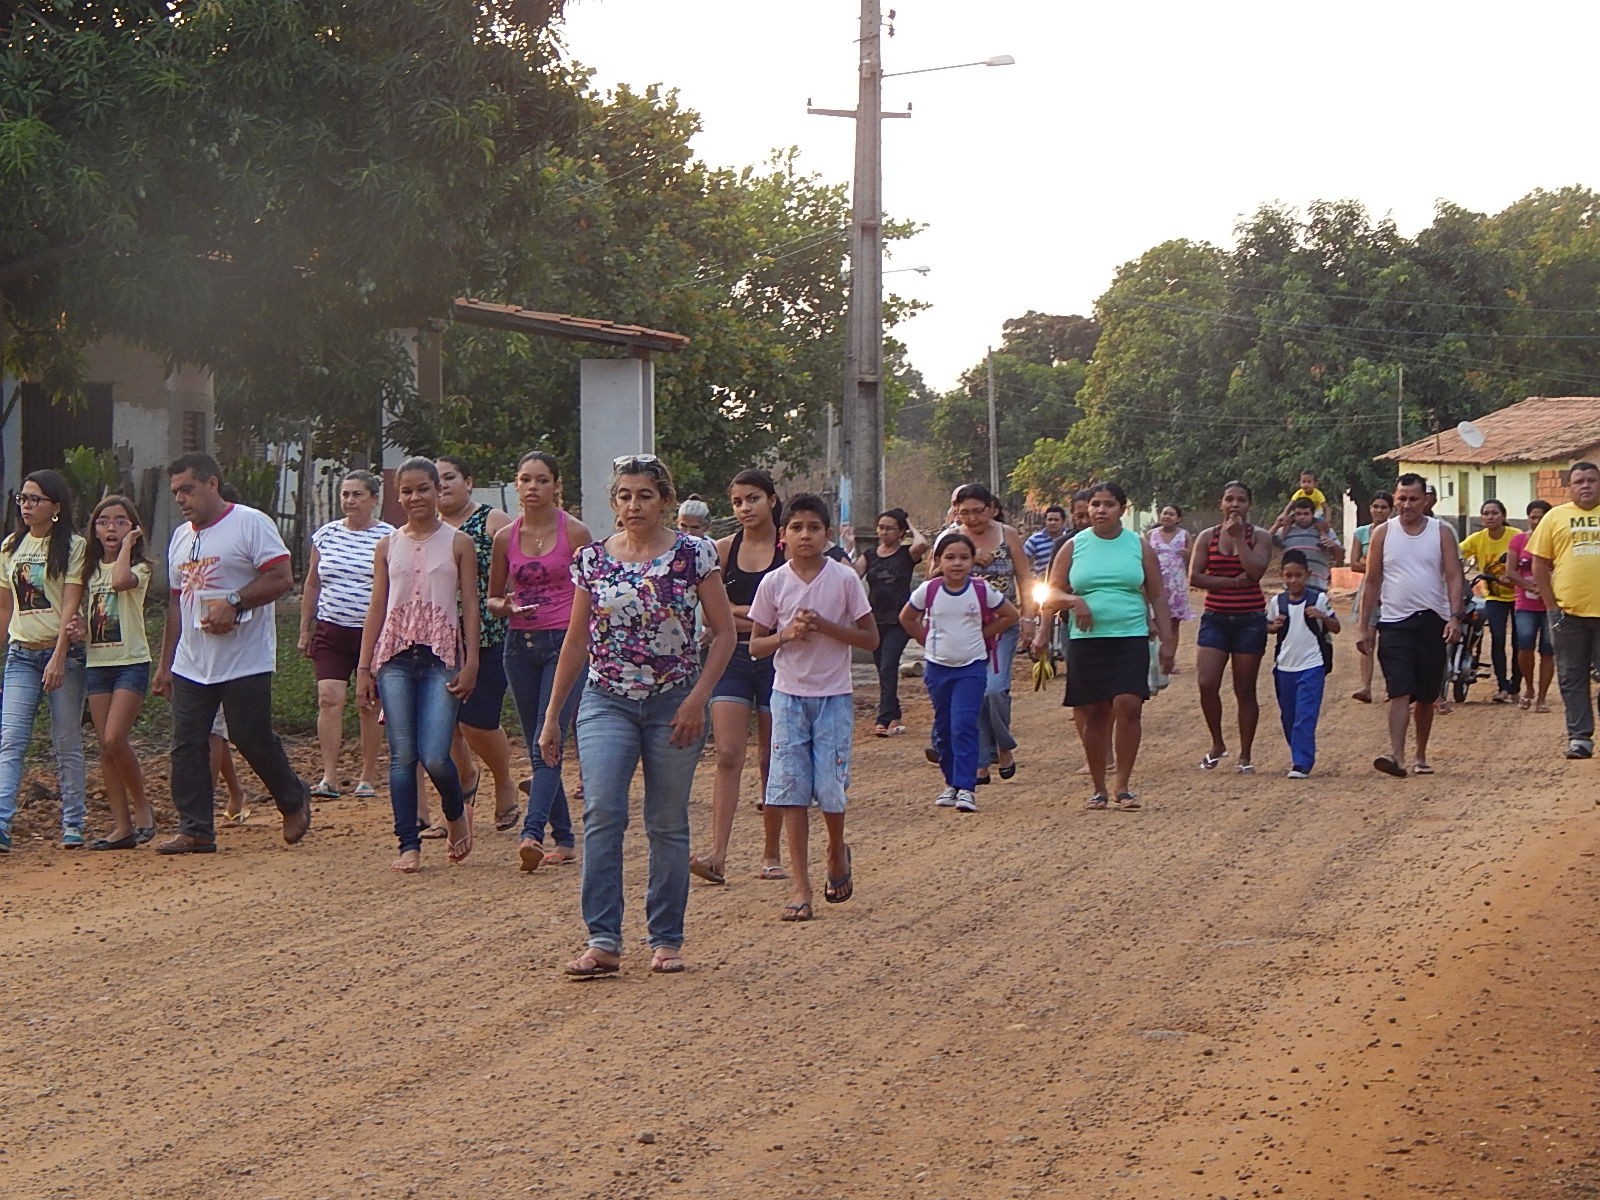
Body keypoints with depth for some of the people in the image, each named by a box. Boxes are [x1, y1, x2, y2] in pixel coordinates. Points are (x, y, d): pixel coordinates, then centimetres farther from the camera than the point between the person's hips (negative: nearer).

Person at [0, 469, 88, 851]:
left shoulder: (73, 547, -2)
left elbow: (70, 605, -10)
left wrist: (58, 658, -18)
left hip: (63, 652, -4)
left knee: (67, 743, 1)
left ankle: (73, 826, 10)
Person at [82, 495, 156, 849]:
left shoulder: (138, 568, -3)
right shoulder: (91, 569, 13)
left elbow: (121, 581, -26)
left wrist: (127, 545, -13)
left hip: (131, 663, -5)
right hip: (97, 664, 6)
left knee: (114, 739, -18)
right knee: (105, 747, 1)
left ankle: (142, 806, 3)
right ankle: (122, 826, 4)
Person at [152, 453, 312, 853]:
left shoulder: (251, 523, -7)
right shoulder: (181, 537, 17)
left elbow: (281, 578, -14)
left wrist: (233, 603, -22)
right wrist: (165, 663, 19)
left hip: (245, 664, -7)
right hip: (190, 665, 7)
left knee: (252, 739, -2)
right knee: (186, 745, 1)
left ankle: (294, 801, 22)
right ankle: (196, 830, 6)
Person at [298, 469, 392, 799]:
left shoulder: (389, 538, -2)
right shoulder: (326, 535, 9)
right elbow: (312, 586, 16)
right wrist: (305, 629, 14)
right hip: (331, 632, 3)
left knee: (369, 705, 3)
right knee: (329, 699, -10)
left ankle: (368, 778, 13)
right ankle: (329, 777, -13)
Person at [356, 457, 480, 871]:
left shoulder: (458, 543, 5)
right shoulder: (387, 546, 12)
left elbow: (470, 606, 2)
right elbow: (376, 608, 12)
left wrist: (471, 663, -6)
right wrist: (364, 667, 7)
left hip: (442, 654, -3)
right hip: (395, 655, 3)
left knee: (434, 756, -11)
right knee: (402, 755, 0)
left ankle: (457, 813, 19)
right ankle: (409, 845, 6)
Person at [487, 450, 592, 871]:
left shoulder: (574, 533, -2)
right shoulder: (505, 538, 8)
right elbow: (492, 599, 17)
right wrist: (507, 606, -6)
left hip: (565, 642, -5)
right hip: (521, 645, 5)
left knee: (547, 744, -15)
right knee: (536, 747, 7)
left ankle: (532, 832, -25)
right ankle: (564, 839, 14)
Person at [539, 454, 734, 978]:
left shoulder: (694, 555, -3)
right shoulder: (592, 559, 5)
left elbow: (724, 632, 0)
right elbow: (576, 640, 11)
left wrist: (697, 699, -10)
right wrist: (552, 715, 11)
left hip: (673, 704, -1)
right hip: (606, 701, 1)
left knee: (668, 825, 5)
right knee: (602, 813, -15)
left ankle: (666, 940, 16)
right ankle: (603, 941, -14)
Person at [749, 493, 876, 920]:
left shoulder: (845, 579, -4)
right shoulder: (774, 583, 0)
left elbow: (870, 638, -2)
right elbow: (755, 645, 6)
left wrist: (824, 626, -15)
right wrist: (786, 635, -14)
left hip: (833, 696, -1)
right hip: (788, 695, 1)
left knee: (831, 788, -3)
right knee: (791, 789, -3)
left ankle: (837, 853, 29)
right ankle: (801, 887, 1)